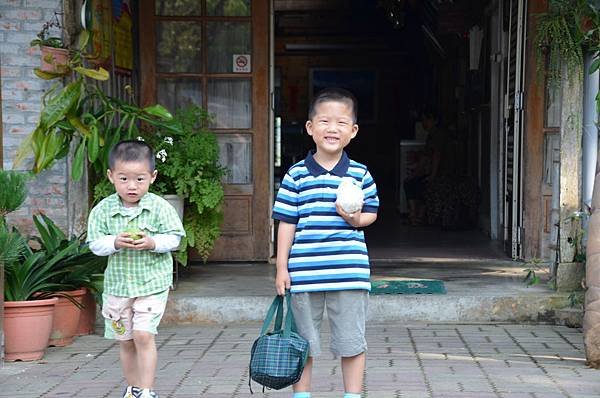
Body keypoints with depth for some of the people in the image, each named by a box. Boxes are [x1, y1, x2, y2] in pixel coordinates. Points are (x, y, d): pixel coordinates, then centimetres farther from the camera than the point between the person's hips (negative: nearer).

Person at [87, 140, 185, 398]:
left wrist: (153, 243, -22)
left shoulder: (159, 207, -8)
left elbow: (174, 239, -5)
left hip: (152, 282, -3)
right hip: (118, 283, 3)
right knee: (125, 341, 13)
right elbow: (95, 243, -3)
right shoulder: (103, 209, -4)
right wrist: (115, 242, -21)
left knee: (143, 335, -13)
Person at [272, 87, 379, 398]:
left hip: (349, 271, 0)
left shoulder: (360, 174, 2)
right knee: (303, 340, 12)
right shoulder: (296, 175, 0)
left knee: (352, 341, 8)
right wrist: (282, 267, 0)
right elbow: (287, 222, 3)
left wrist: (357, 219, -12)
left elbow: (372, 211, 11)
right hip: (304, 271, 0)